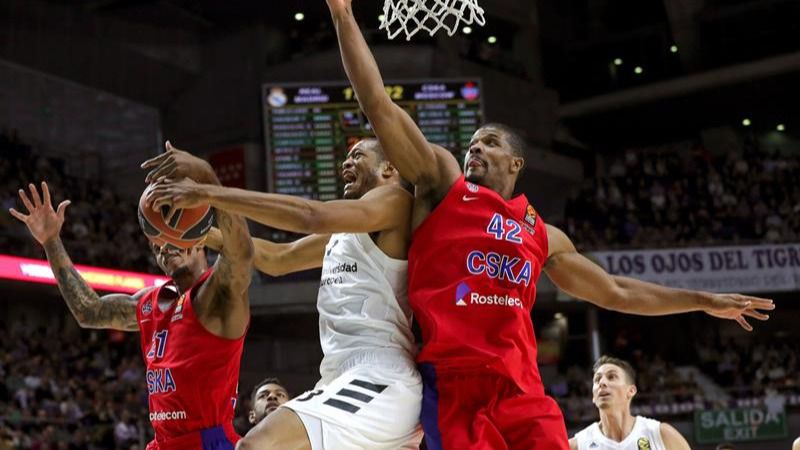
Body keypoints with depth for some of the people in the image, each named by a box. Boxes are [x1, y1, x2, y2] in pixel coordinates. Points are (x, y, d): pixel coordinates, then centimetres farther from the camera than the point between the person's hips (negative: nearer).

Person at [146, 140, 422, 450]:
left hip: (378, 380, -10)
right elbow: (277, 258, 32)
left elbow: (312, 216, -17)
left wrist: (208, 194, -17)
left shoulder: (394, 200, -2)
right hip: (350, 379, 10)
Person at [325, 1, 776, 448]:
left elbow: (615, 292, 29)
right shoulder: (442, 183, 9)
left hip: (520, 385, 4)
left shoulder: (542, 234, 21)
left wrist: (705, 301, 28)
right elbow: (379, 104, 3)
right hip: (453, 383, -3)